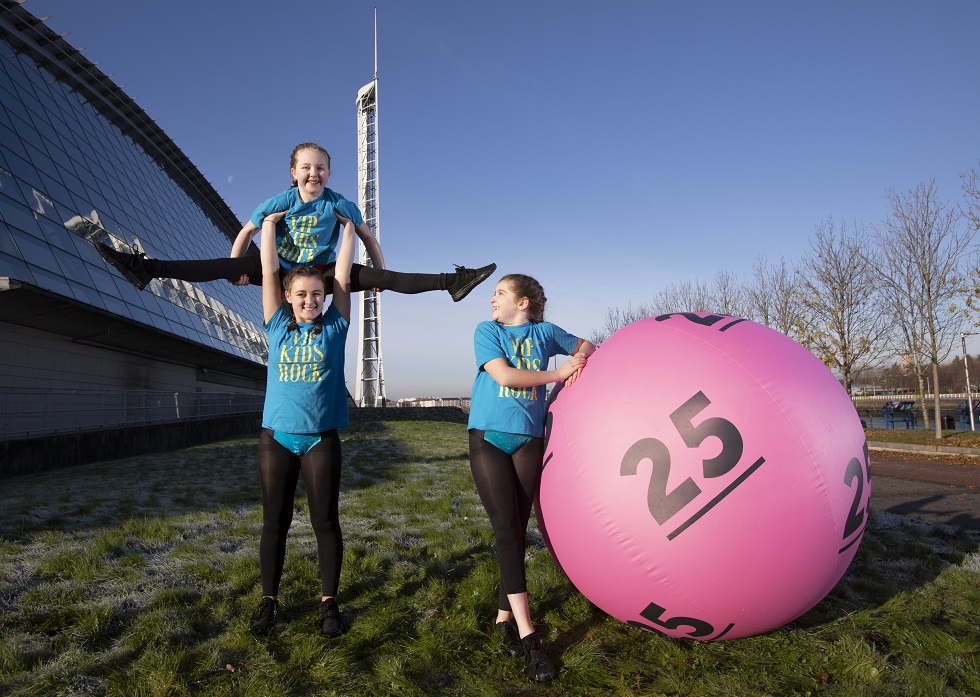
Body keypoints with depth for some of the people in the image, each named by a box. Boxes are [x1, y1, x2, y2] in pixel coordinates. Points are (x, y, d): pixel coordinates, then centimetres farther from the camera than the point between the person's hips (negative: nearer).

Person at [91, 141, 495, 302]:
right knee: (228, 267, -18)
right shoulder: (279, 202, -8)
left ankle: (452, 282, -23)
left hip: (324, 273, -1)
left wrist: (380, 274, -6)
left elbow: (367, 236, -3)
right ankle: (145, 270, -20)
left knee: (378, 277, -19)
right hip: (282, 269, 1)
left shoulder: (338, 204, -11)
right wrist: (235, 269, -6)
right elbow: (248, 231, 2)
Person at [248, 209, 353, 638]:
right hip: (276, 436, 1)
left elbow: (342, 274, 6)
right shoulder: (278, 328, 6)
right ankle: (269, 600, 22)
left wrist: (348, 225, 13)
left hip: (321, 438, -1)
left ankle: (329, 602, 15)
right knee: (275, 522, 9)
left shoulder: (334, 328, 4)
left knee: (325, 522, 4)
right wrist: (269, 222, 13)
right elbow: (268, 272, 7)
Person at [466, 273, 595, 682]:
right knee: (505, 528, -10)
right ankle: (526, 633, -8)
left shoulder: (544, 332, 11)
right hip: (488, 436, -2)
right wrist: (558, 374, -6)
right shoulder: (486, 331, 5)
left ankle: (504, 617, 17)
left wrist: (581, 361, -1)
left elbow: (585, 346, 23)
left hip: (528, 440, 2)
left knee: (518, 530, 2)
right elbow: (504, 376, -9)